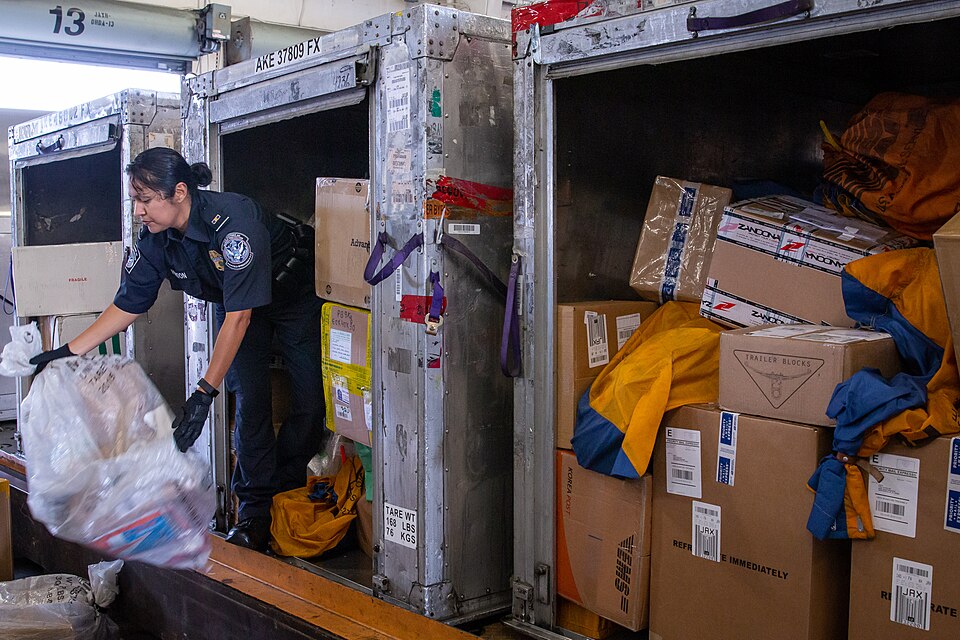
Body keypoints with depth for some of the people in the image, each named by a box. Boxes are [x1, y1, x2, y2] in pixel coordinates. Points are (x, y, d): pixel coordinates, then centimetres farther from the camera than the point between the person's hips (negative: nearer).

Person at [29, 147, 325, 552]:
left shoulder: (232, 220, -38)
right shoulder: (156, 239, -17)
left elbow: (239, 316, -36)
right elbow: (127, 305, -4)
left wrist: (204, 393, -37)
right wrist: (68, 352, -10)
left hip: (295, 293, -5)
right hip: (234, 302, 5)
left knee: (310, 400, -9)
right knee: (249, 399, -6)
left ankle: (284, 494, 9)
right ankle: (254, 511, 2)